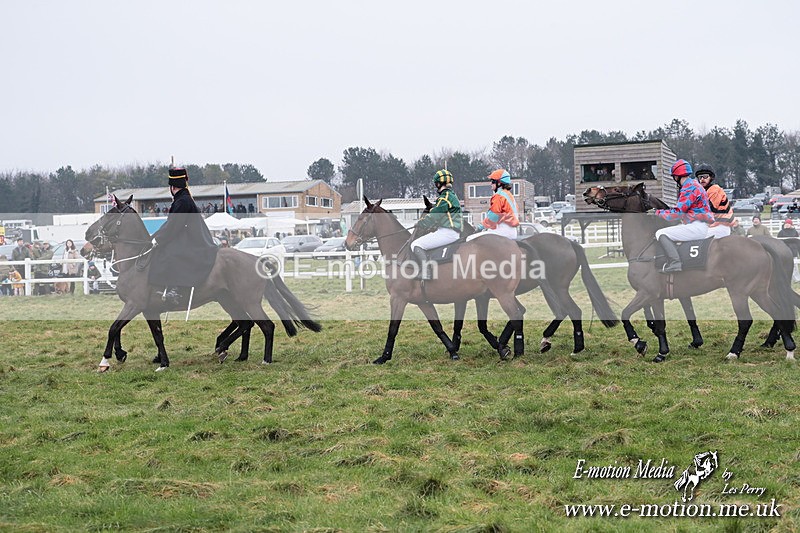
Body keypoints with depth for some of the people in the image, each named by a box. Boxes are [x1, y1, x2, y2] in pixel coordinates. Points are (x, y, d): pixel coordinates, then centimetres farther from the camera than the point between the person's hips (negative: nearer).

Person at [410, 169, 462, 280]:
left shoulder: (446, 197, -11)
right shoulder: (452, 196, 21)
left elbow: (434, 216, -11)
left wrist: (420, 224, 4)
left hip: (447, 232, -11)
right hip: (454, 233, 11)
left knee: (416, 245, -14)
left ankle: (424, 273, -26)